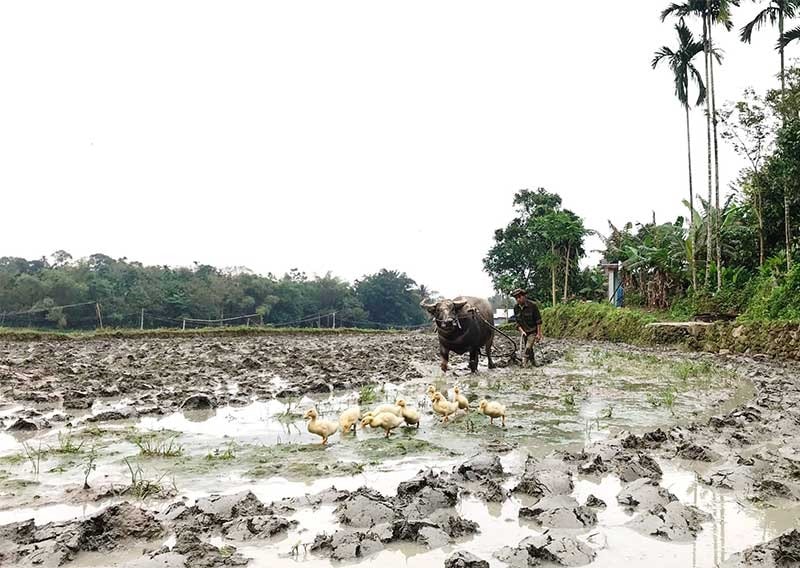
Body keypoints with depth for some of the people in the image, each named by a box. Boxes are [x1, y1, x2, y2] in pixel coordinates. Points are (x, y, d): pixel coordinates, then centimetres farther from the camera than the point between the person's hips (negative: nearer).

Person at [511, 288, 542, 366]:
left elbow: (538, 320, -13)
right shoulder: (516, 308, -4)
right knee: (529, 350, 12)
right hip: (524, 332, 5)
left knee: (528, 349, -17)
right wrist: (522, 331, -13)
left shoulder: (532, 305, -18)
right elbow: (517, 322, 3)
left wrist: (539, 334, -14)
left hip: (533, 332, -5)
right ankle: (533, 364, 26)